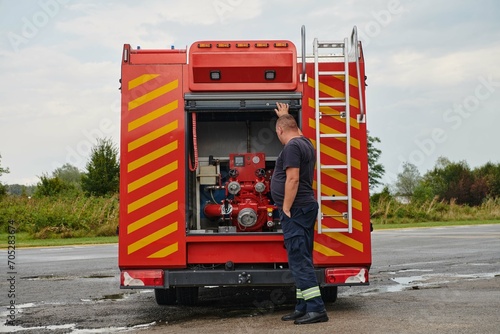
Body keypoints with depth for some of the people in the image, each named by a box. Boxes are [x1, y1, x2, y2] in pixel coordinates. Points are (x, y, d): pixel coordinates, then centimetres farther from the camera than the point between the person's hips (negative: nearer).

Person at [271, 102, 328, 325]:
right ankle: (303, 308, 16)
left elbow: (292, 179, -21)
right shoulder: (305, 143, 16)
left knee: (299, 260, -11)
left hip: (296, 209, -10)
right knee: (302, 259, 12)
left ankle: (316, 309, -13)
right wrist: (284, 116, 53)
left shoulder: (292, 147, -13)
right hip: (307, 207, 10)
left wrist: (286, 209, -18)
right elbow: (293, 127, 40)